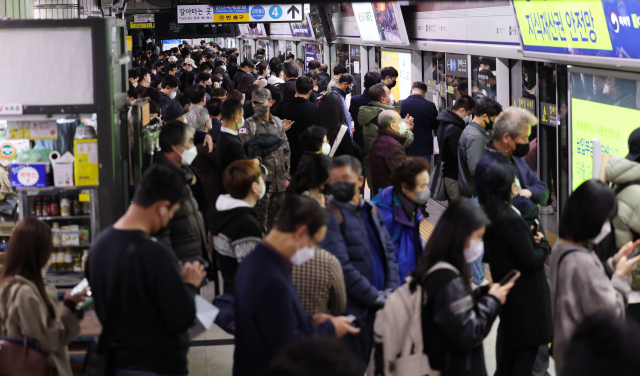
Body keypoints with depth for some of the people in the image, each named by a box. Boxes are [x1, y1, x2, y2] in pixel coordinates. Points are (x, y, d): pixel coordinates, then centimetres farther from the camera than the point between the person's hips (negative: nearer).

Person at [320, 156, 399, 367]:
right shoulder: (331, 216, -10)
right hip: (353, 309, -7)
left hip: (379, 308, 7)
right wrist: (376, 297, -15)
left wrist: (391, 291, 0)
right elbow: (341, 266, -17)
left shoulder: (371, 211, 14)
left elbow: (389, 251, 16)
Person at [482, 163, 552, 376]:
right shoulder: (512, 219, -27)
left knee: (507, 337, 23)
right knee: (529, 344, 1)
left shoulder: (489, 214, 0)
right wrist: (543, 244, -3)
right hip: (525, 292, -9)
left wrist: (531, 239, 2)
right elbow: (531, 261, -23)